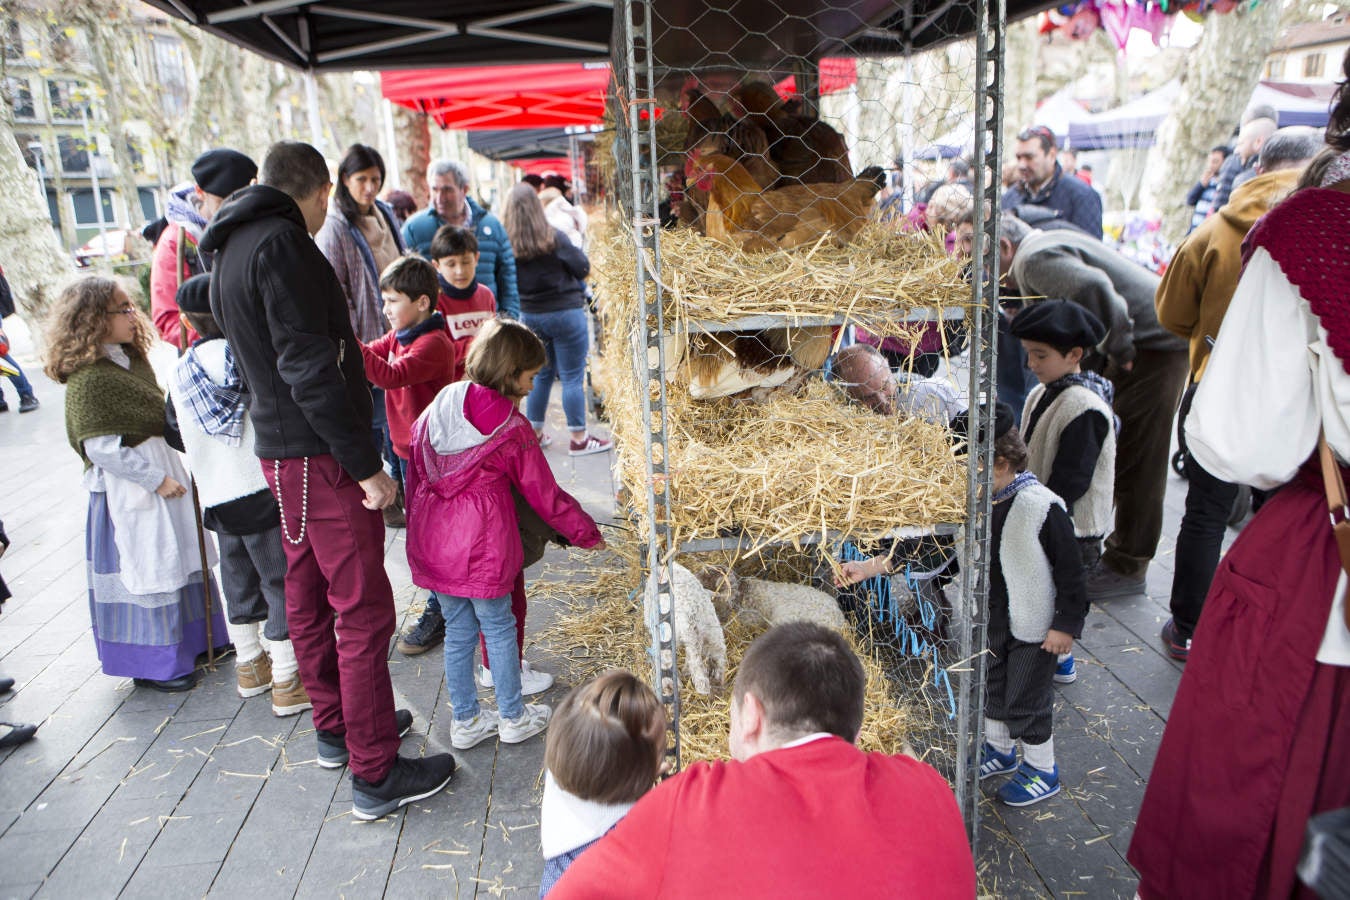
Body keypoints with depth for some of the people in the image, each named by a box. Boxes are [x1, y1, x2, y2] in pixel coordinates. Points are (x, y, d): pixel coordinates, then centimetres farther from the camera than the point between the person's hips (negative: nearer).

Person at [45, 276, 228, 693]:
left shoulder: (130, 357, 9)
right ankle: (153, 663, 14)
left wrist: (172, 468, 9)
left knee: (178, 560, 18)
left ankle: (190, 642, 33)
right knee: (146, 569, 0)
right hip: (130, 487, -9)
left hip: (162, 473, 9)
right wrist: (156, 479, -20)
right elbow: (101, 447, -22)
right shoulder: (88, 380, -19)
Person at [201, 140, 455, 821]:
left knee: (308, 595, 18)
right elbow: (310, 365, -23)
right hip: (320, 455, -10)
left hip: (278, 448, 10)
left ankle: (335, 727, 34)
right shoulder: (281, 244, -15)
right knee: (363, 609, -4)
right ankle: (375, 774, 3)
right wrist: (365, 463, -21)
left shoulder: (231, 250, 15)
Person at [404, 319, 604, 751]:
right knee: (498, 627, 11)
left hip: (431, 541, 6)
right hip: (482, 545, -5)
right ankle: (513, 718, 26)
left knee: (457, 630, 16)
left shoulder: (435, 410, 5)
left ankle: (466, 721, 29)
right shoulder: (511, 429, -11)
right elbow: (544, 495, -3)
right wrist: (587, 532, 9)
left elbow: (415, 473, 13)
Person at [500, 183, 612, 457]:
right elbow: (583, 268, -7)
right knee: (572, 377, 2)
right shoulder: (552, 237, -14)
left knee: (540, 375, 19)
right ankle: (579, 439, 6)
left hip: (529, 316, 5)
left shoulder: (506, 243, -6)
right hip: (565, 313, -5)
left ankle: (535, 433, 26)